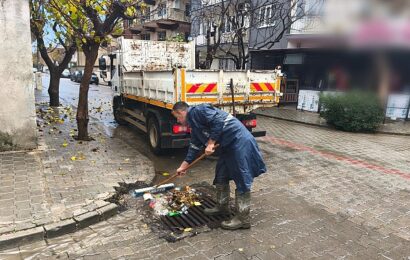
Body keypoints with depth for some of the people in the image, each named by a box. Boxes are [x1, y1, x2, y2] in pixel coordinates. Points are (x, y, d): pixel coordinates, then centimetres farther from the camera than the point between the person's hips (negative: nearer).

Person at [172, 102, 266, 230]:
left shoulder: (196, 111, -11)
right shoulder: (194, 125, 19)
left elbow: (218, 121, -22)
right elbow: (194, 146, 25)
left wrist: (211, 143, -17)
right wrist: (183, 166, 29)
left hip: (239, 141, -11)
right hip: (228, 146, 11)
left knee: (241, 180, -5)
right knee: (221, 176, 18)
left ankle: (243, 218, 4)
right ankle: (222, 206, 34)